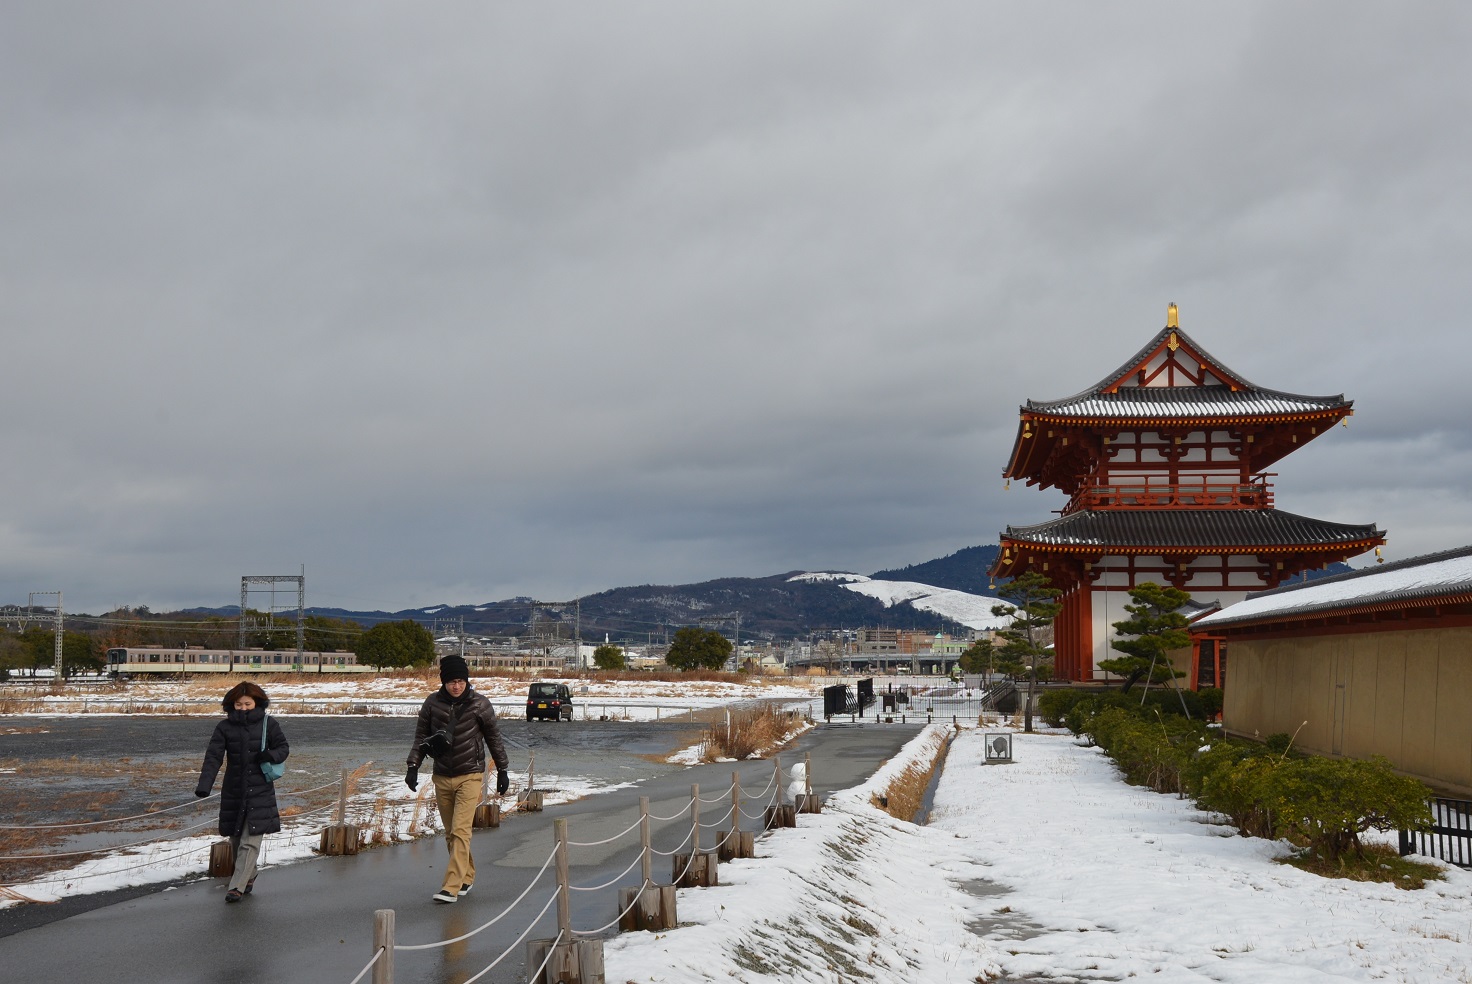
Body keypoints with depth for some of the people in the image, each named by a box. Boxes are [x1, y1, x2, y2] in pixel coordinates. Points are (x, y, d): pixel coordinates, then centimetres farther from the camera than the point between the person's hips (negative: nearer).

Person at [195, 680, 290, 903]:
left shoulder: (268, 724, -2)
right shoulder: (224, 727, -1)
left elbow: (283, 748, 8)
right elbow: (213, 757, -8)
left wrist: (272, 755, -17)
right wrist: (204, 785, -22)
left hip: (260, 791, -2)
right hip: (233, 791, 2)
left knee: (251, 841, -9)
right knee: (236, 839, 12)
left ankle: (237, 886, -8)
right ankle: (248, 878, 31)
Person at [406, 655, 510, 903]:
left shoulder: (479, 704, -6)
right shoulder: (432, 703, -1)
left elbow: (494, 738, 4)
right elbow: (421, 736, 8)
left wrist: (502, 771, 7)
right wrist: (413, 766, -3)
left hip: (470, 776, -4)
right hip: (442, 777, 4)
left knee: (460, 831, -13)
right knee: (450, 834, 11)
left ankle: (451, 887, -14)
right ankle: (466, 878, 27)